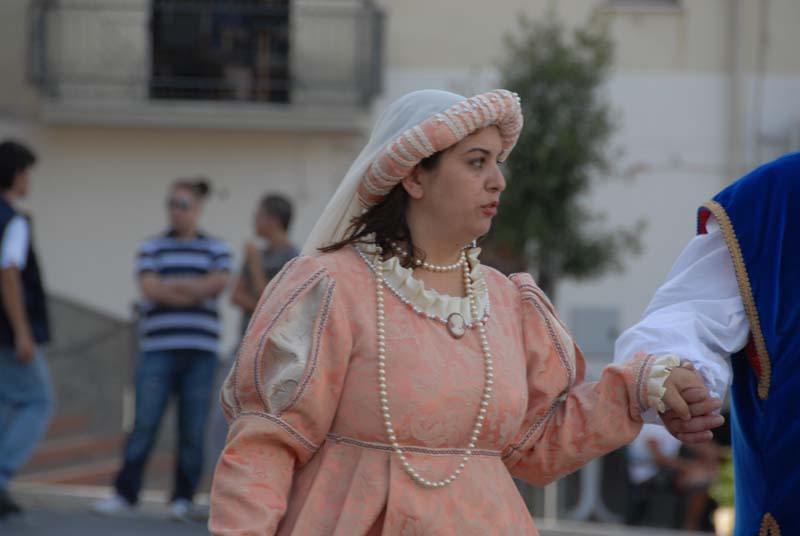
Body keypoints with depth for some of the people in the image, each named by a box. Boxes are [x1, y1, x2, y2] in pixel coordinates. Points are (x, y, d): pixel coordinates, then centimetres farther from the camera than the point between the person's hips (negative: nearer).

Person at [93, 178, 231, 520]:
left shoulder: (217, 250, 11)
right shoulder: (152, 248, 11)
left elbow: (218, 283, -7)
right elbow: (150, 289, -5)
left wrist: (169, 285, -6)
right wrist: (195, 291, -6)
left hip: (200, 350, 0)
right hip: (158, 348, 0)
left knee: (193, 429, -1)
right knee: (144, 424, -7)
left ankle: (183, 498, 6)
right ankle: (125, 494, -6)